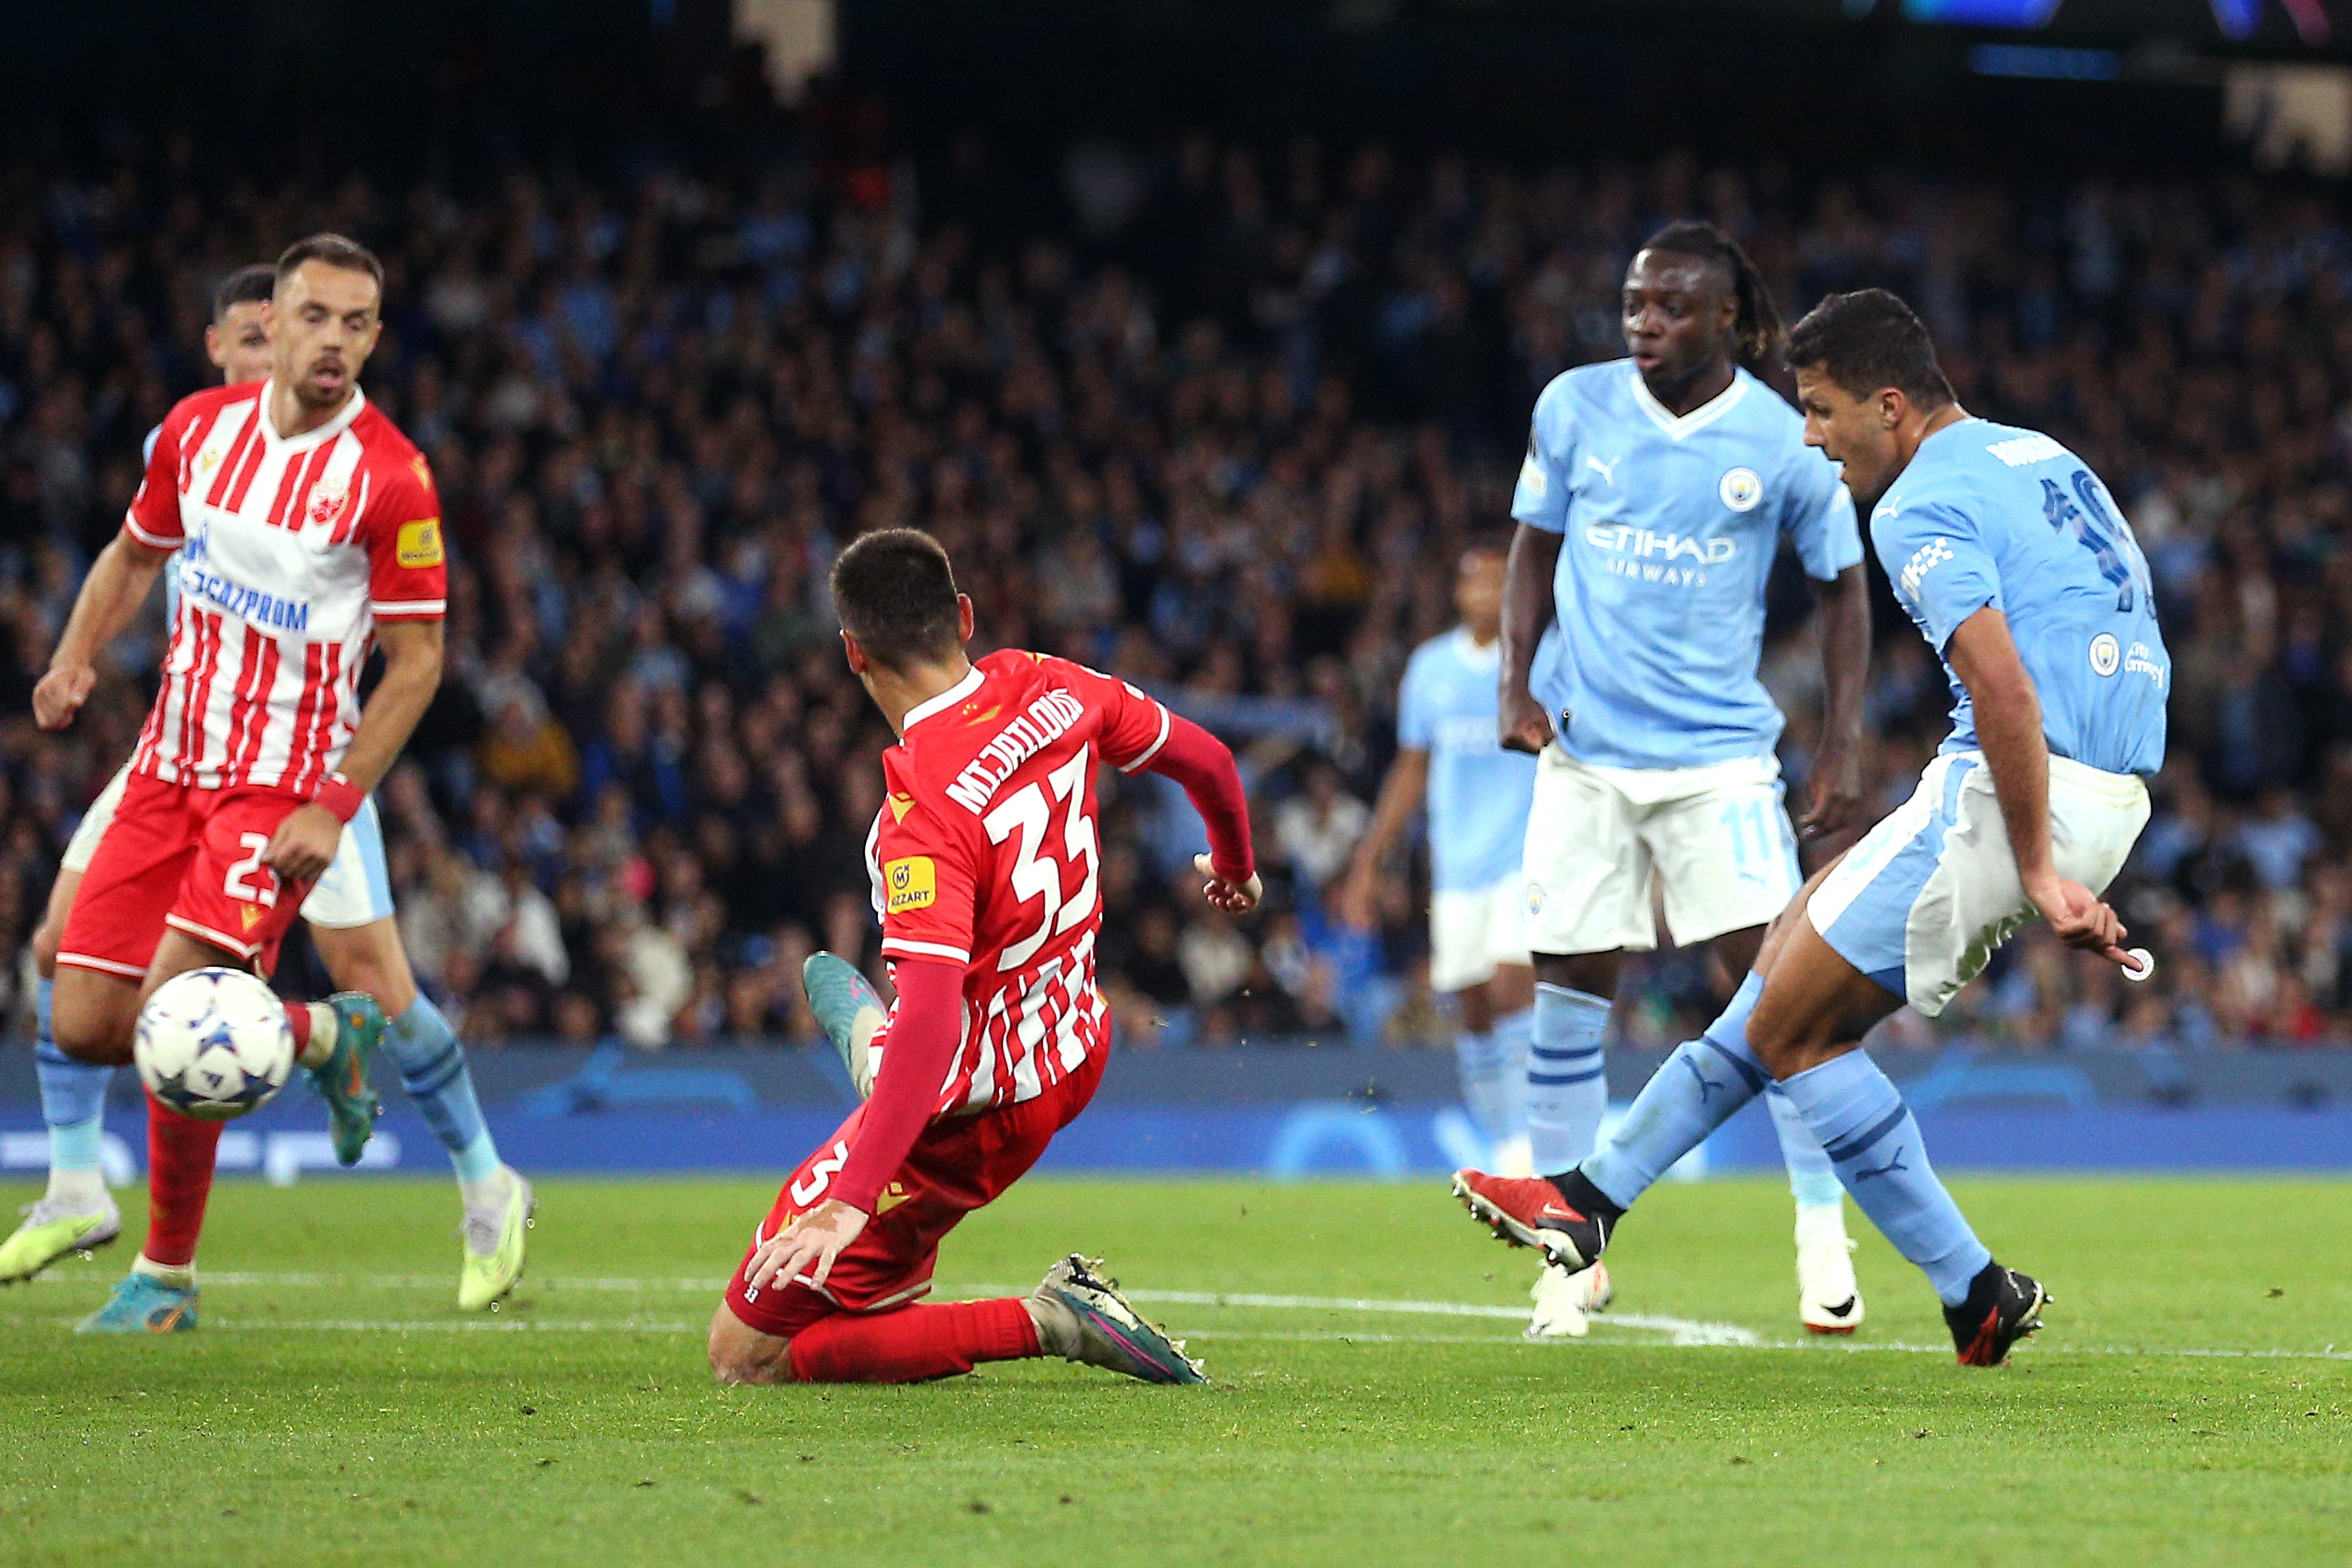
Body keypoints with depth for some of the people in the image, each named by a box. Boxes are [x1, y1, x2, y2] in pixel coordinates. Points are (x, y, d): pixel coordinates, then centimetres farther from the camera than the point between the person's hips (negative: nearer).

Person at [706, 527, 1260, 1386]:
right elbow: (1208, 761, 8)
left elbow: (931, 1030, -38)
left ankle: (1043, 1322, -11)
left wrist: (849, 1202, -41)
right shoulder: (1047, 688, -10)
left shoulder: (924, 807, -30)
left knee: (745, 1354, -4)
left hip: (972, 1106, -8)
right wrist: (1234, 866, 31)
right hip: (1074, 1056, 8)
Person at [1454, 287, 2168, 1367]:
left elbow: (2004, 686, -25)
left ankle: (1978, 1297, 2)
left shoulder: (1922, 506, -12)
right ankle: (1595, 1197, 24)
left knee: (1792, 1029, 1)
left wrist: (2035, 871, -24)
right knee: (1794, 947, 20)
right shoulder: (2040, 458, 18)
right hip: (2114, 789, 10)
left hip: (2019, 794, -10)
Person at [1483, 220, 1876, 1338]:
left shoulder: (1783, 442, -4)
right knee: (1567, 995, 1)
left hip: (1719, 753, -2)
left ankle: (1823, 1236, 0)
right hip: (1582, 749, 2)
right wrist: (1518, 682, 0)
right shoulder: (1577, 408, 1)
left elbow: (1841, 588, 7)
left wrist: (1843, 746, 0)